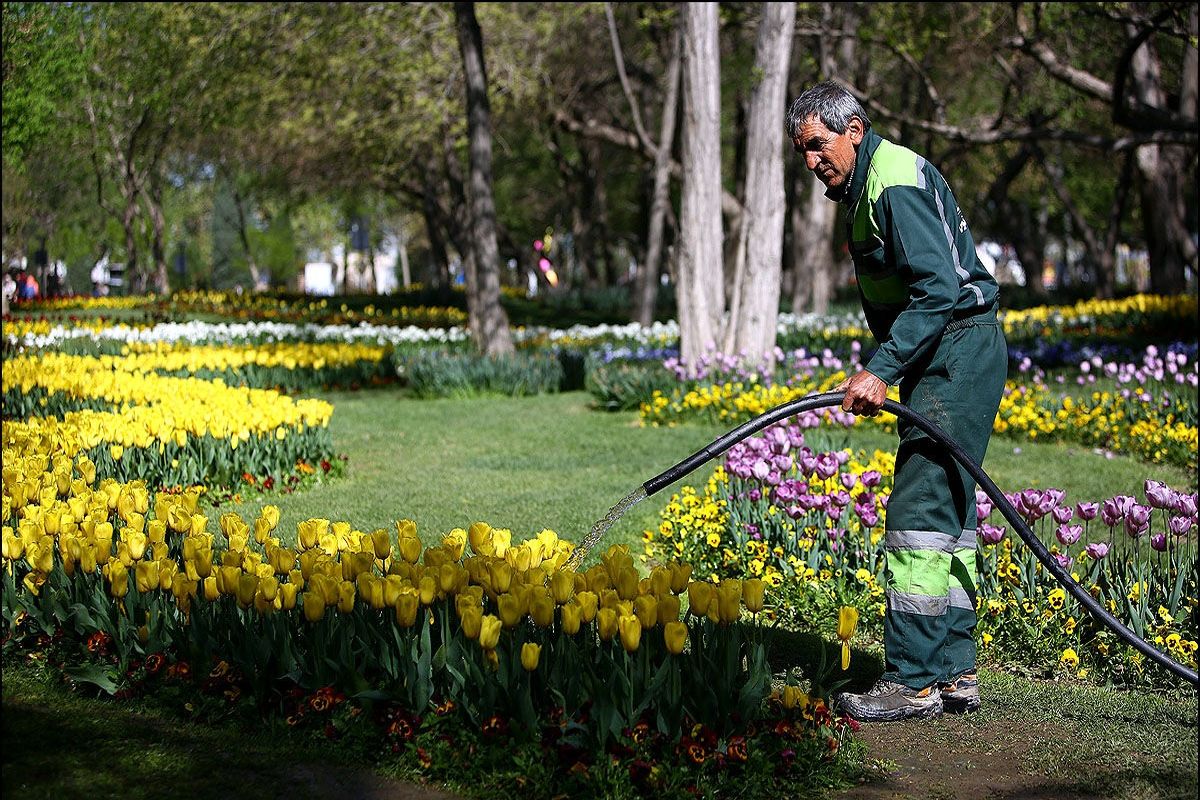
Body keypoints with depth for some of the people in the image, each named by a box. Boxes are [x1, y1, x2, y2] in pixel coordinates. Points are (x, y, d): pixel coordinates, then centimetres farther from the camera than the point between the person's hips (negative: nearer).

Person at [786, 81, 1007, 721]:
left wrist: (881, 370, -27)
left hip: (957, 354, -11)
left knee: (920, 514, -13)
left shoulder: (895, 183, -17)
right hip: (941, 360, 11)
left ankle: (914, 681, -11)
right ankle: (953, 673, 17)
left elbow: (938, 289, -26)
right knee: (946, 515, 11)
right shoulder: (865, 186, 17)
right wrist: (885, 370, 16)